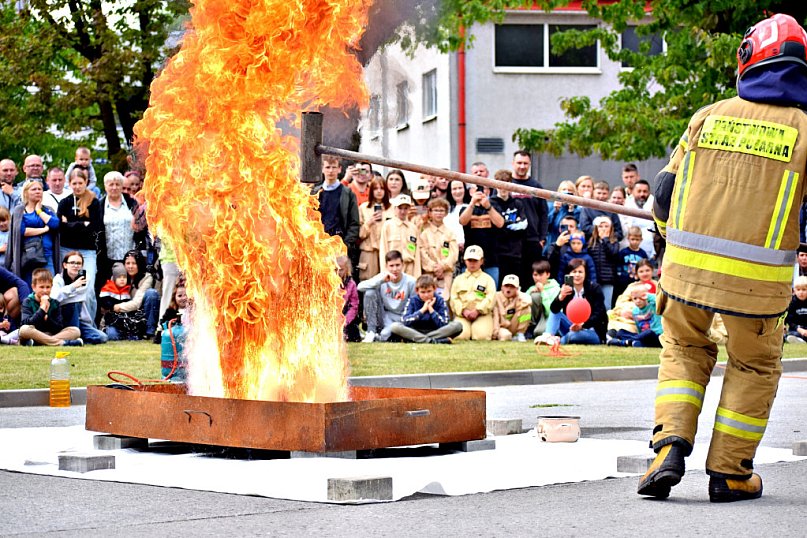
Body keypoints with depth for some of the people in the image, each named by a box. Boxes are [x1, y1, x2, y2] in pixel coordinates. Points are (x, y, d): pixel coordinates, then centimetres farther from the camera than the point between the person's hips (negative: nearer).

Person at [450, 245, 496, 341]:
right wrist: (463, 311, -11)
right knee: (461, 336, -28)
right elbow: (454, 299, 8)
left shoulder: (487, 279, 14)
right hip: (462, 314, 1)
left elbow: (490, 298, -1)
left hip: (482, 314, -1)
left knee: (482, 335, -30)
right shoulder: (458, 279, 20)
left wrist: (477, 311, -15)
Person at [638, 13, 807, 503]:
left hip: (688, 262, 2)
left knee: (684, 349, 24)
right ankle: (730, 472, 22)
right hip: (758, 278, -2)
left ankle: (670, 447, 7)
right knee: (754, 367, 20)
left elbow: (665, 193, 9)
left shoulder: (709, 117, 3)